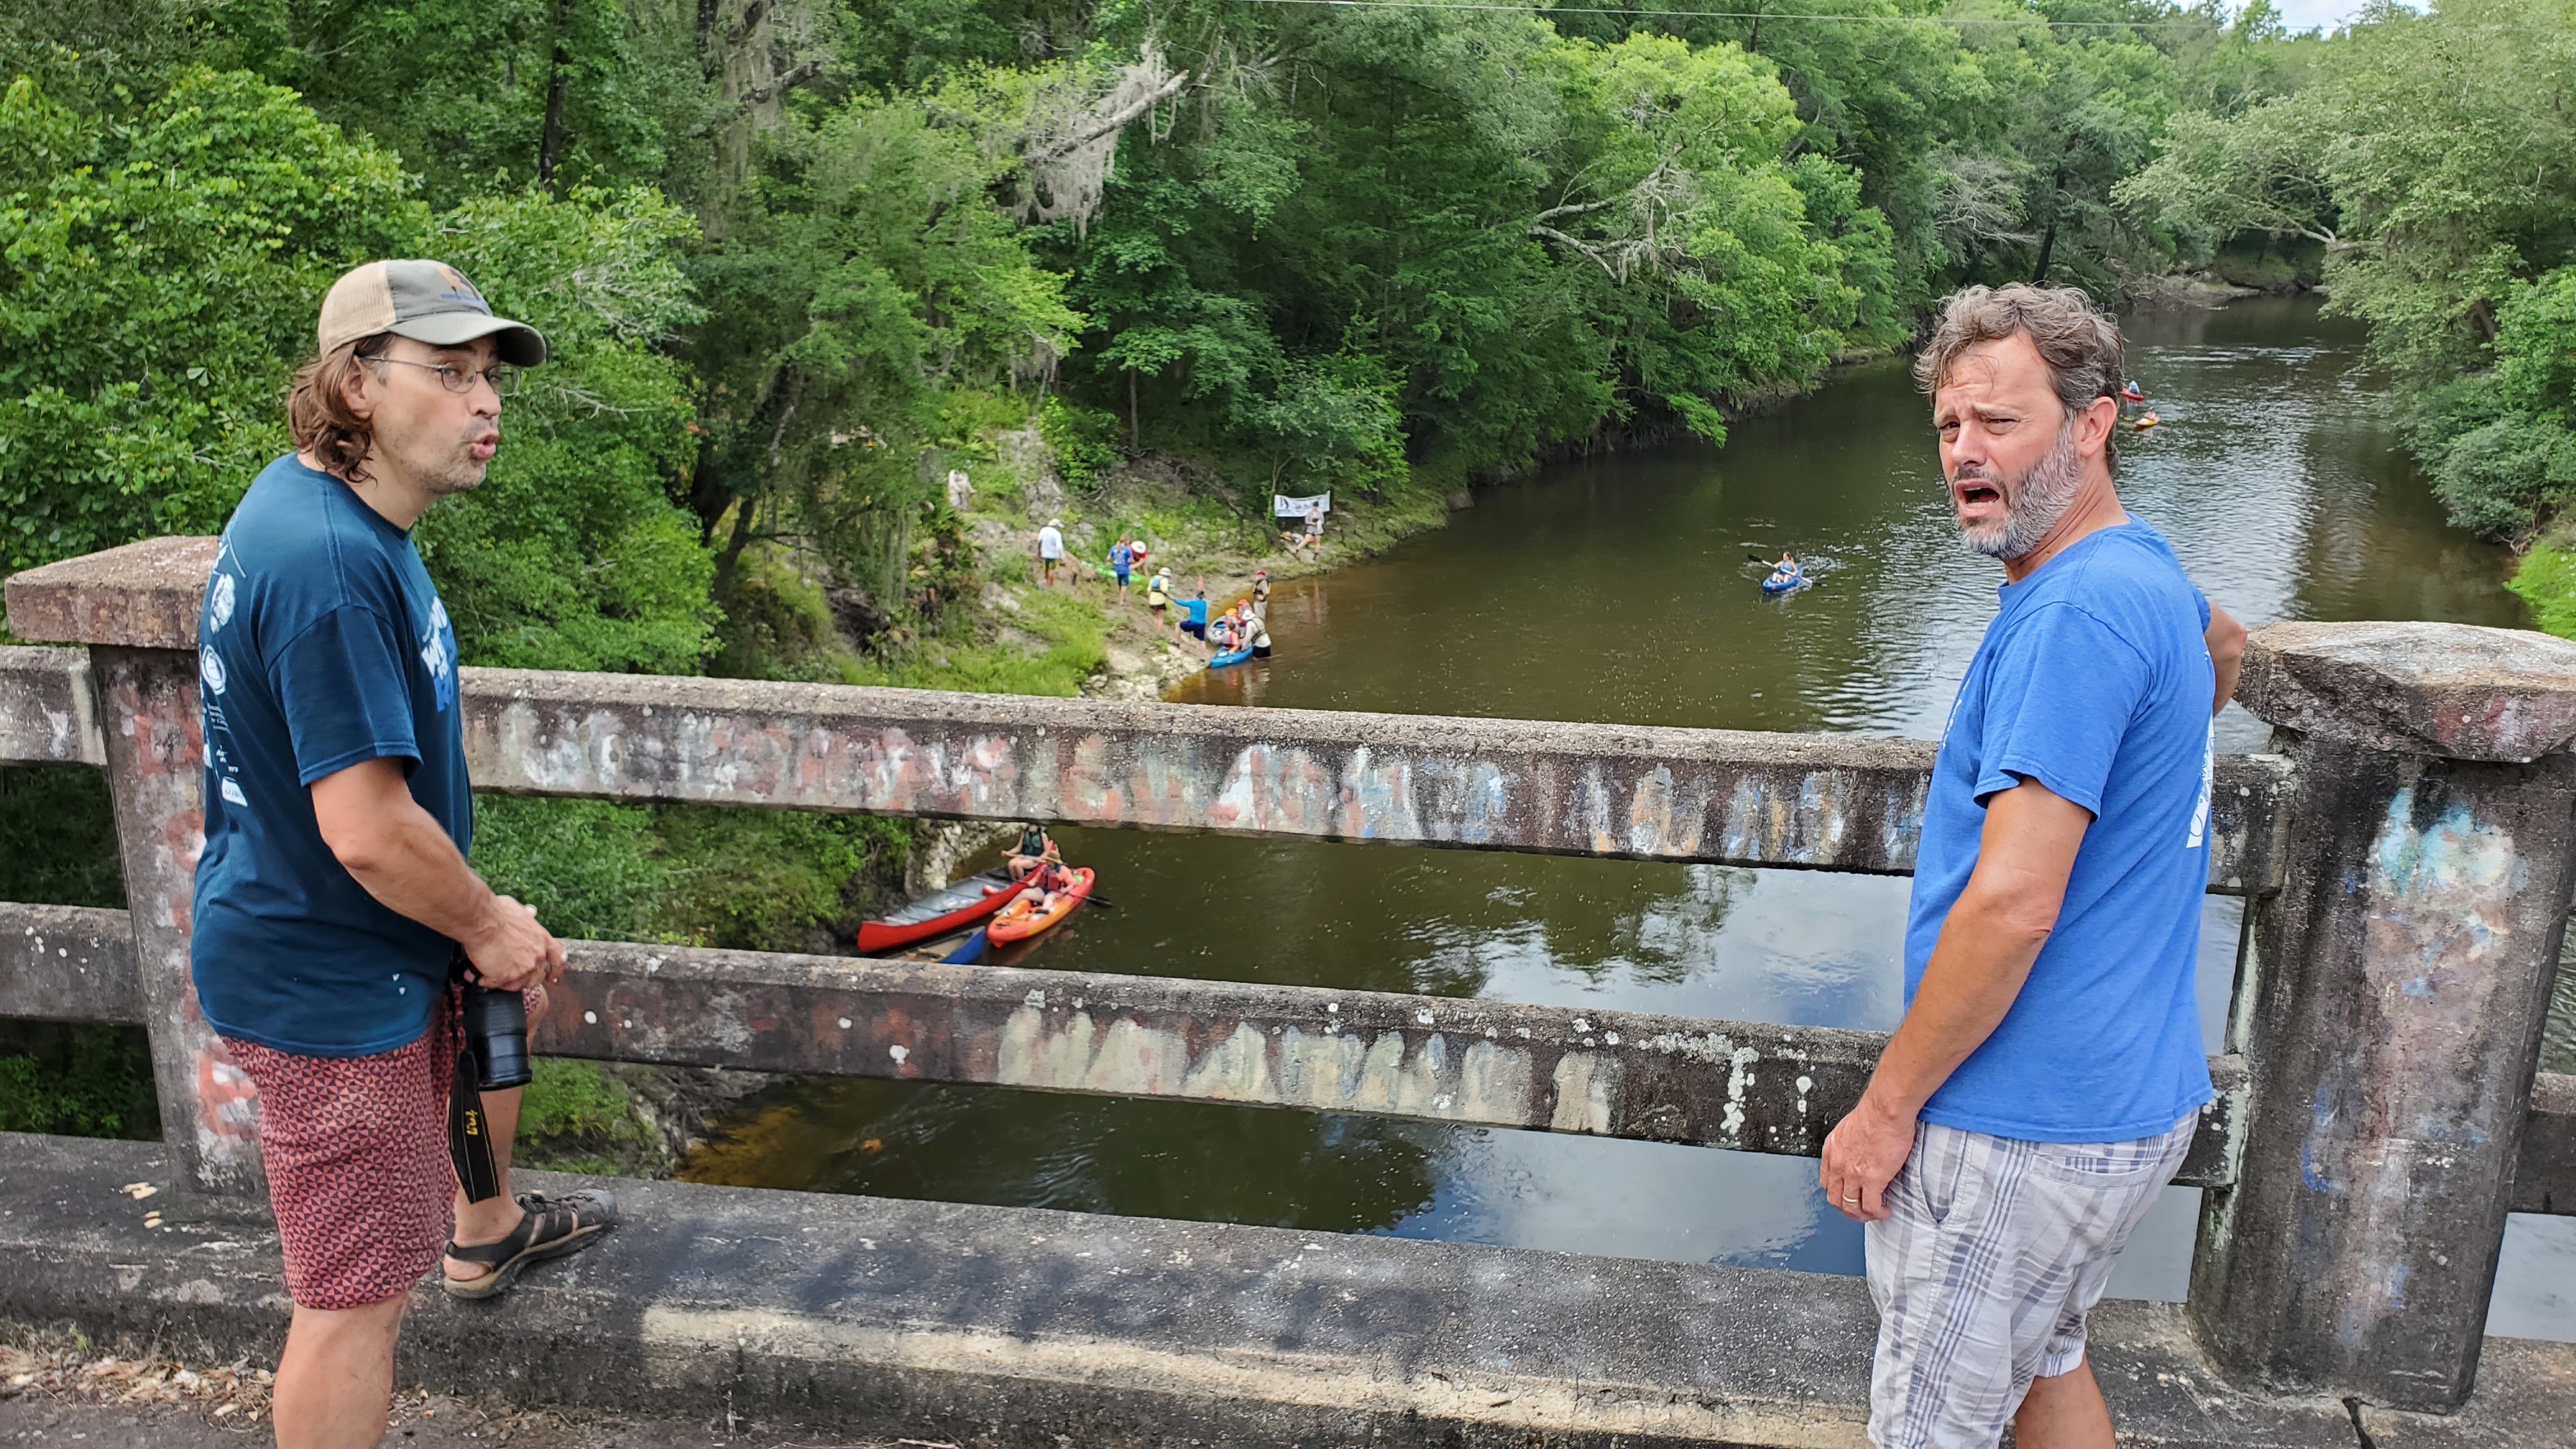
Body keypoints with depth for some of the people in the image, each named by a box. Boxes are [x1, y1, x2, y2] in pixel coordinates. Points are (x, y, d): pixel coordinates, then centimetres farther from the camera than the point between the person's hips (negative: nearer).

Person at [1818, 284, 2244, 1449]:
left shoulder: (2072, 616, -22)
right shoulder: (2147, 570, 9)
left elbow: (2012, 907, -27)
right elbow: (2221, 647, 36)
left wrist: (1886, 1106, -18)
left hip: (2024, 1129, -10)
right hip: (2127, 1099, 10)